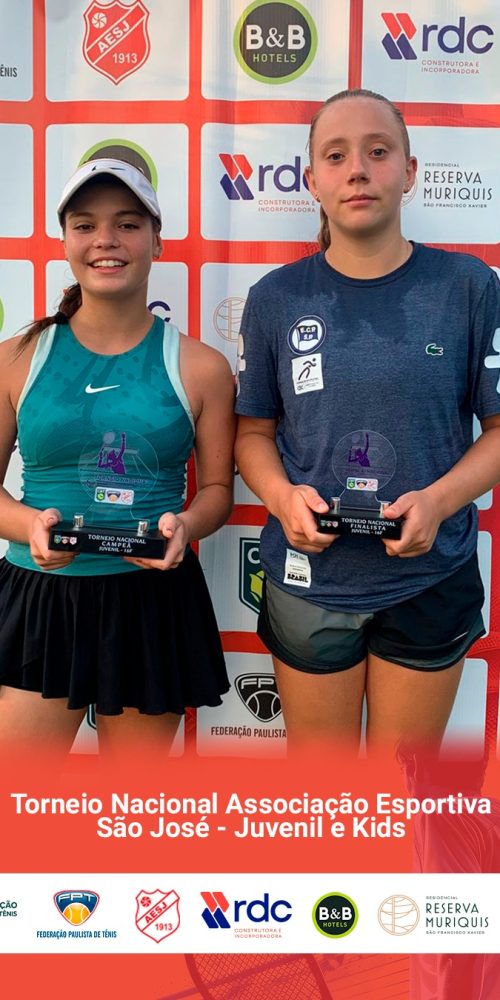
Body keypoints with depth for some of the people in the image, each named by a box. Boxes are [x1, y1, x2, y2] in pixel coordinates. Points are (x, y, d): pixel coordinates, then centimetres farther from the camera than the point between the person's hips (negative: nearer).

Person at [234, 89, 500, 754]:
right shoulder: (275, 299, 0)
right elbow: (254, 431, 6)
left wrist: (439, 500, -18)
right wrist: (282, 495, -14)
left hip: (431, 580, 0)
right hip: (309, 581, 1)